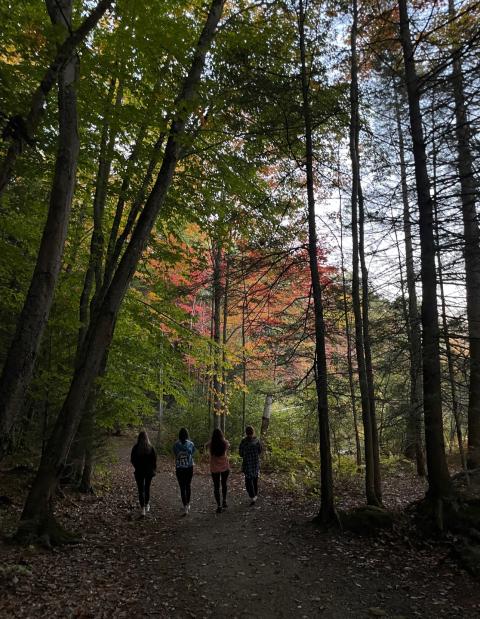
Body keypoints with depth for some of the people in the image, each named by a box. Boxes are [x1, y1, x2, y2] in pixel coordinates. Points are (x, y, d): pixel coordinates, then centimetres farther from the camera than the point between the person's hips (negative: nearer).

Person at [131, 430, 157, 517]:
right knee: (147, 488, 19)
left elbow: (132, 460, -2)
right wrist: (154, 469, 6)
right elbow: (155, 459, -7)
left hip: (139, 471, -1)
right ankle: (147, 505, 30)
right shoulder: (151, 447, -10)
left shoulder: (135, 448, -11)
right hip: (149, 471, 1)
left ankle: (142, 509, 1)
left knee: (141, 490, 6)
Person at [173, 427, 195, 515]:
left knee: (182, 488, 2)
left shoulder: (176, 445, -8)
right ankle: (188, 505, 28)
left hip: (179, 469, -1)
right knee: (188, 486, 19)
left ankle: (185, 507, -6)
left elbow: (175, 456, 0)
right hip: (189, 468, 1)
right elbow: (192, 454, 1)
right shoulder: (191, 444, -7)